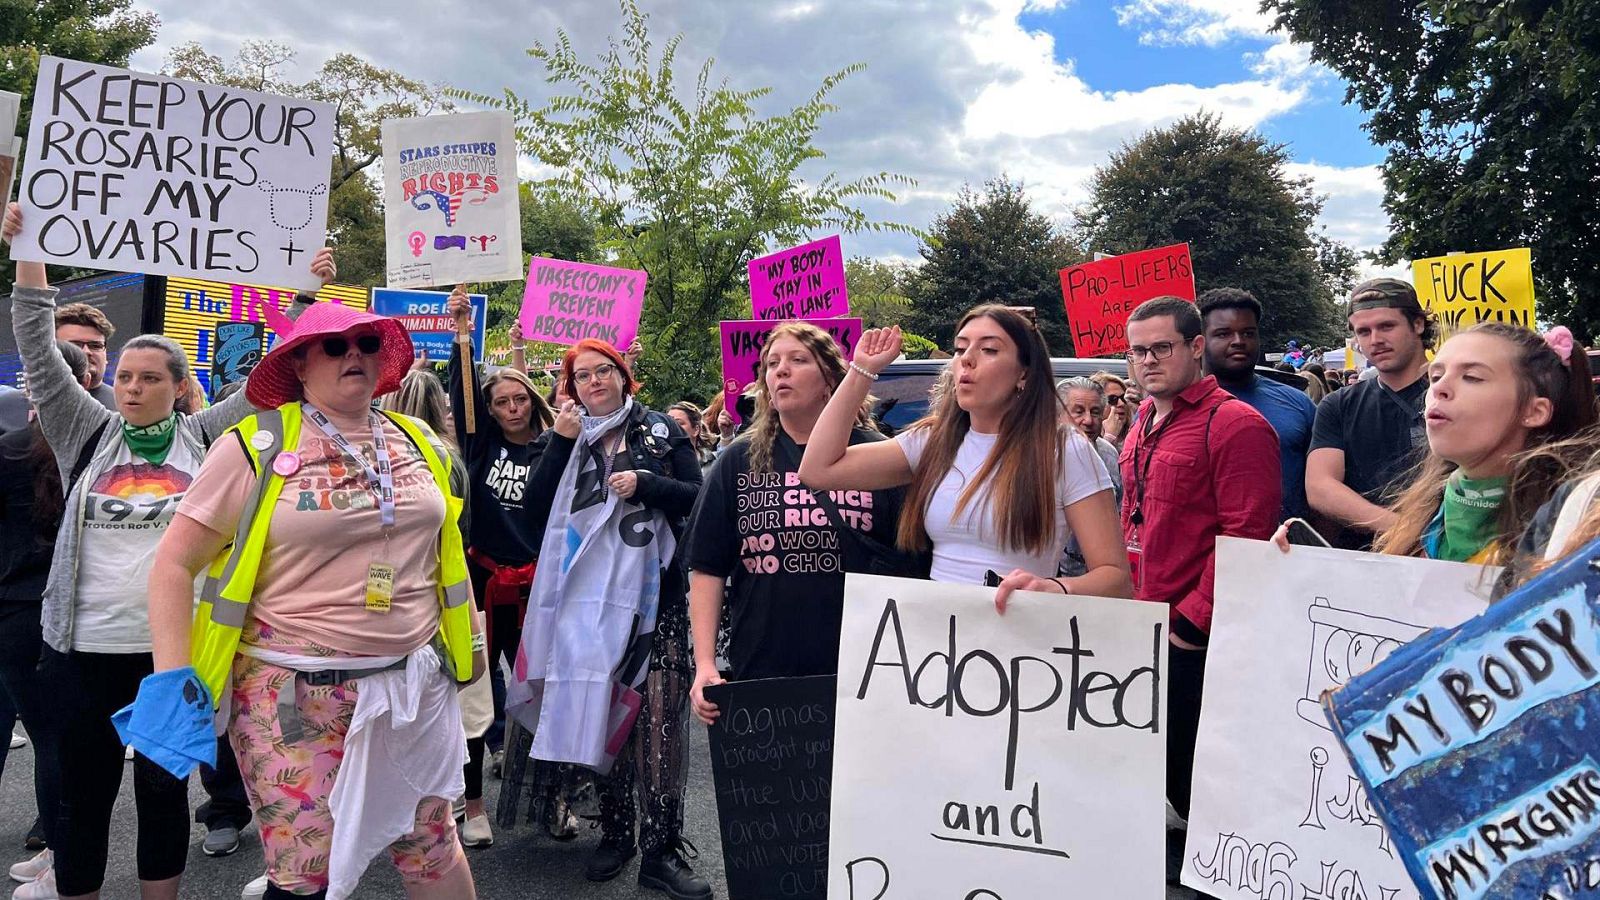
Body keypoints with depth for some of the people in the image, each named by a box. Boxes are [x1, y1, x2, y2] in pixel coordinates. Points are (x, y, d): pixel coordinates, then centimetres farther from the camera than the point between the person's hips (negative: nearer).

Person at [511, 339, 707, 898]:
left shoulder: (660, 430, 7)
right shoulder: (563, 438, 12)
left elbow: (696, 497, 2)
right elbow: (535, 509, 0)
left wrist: (644, 483, -13)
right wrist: (561, 442, -7)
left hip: (654, 591, -2)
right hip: (590, 595, 2)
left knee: (660, 715, -8)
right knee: (600, 710, 8)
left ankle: (660, 851, -3)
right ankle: (615, 832, 22)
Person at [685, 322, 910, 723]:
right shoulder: (738, 462, 7)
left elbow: (913, 567, 2)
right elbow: (707, 568, 7)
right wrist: (705, 665, -2)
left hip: (863, 675, -1)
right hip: (758, 672, 2)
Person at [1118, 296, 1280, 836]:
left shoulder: (1236, 425, -11)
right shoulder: (1144, 427, 16)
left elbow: (1245, 536, -18)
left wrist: (1191, 620, -18)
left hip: (1193, 641, -8)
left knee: (1191, 781, 3)